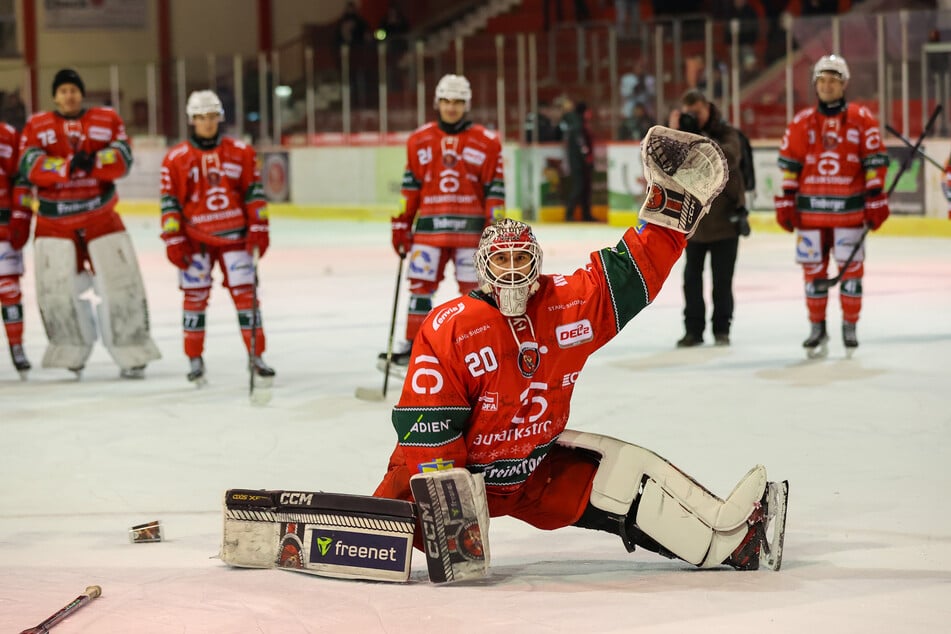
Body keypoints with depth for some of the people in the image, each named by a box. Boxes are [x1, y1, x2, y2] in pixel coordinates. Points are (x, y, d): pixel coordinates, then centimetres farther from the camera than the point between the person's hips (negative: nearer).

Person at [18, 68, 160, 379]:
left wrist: (93, 161, -26)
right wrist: (68, 165, -26)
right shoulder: (36, 126, 3)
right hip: (54, 221, 0)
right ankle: (71, 355, 14)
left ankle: (131, 356, 5)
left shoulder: (107, 120, 5)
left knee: (119, 284, -3)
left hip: (101, 217, 0)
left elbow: (122, 160, -7)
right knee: (58, 289, -2)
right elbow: (31, 167, -11)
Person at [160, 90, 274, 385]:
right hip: (195, 238, -1)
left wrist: (259, 228, -1)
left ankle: (256, 357, 6)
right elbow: (170, 202, -2)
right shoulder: (176, 159, -2)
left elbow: (254, 192, 5)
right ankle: (195, 360, 12)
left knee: (245, 292, -2)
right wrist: (173, 240, -5)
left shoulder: (241, 152, 2)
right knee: (195, 295, 1)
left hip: (234, 236, 1)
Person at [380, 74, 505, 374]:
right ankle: (410, 347, 9)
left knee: (475, 289, 3)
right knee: (420, 285, 2)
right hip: (429, 226, 2)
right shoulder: (419, 141, 8)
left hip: (470, 228, -2)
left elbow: (495, 190, 1)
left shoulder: (486, 142, 1)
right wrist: (402, 225, 7)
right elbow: (410, 188, 10)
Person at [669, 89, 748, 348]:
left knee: (722, 278, 5)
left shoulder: (726, 132, -7)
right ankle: (693, 329, 13)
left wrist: (699, 136, -32)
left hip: (725, 218, -3)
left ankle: (721, 328, 16)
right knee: (692, 277, 6)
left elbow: (729, 158, -26)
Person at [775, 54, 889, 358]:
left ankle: (850, 327, 13)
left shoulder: (862, 119, 0)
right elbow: (789, 165, 8)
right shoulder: (801, 122, 5)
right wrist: (785, 202, 4)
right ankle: (817, 328, 13)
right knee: (813, 269, 4)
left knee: (851, 268, 2)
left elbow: (875, 161, 0)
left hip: (850, 208, -2)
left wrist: (876, 199, -3)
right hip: (810, 209, 2)